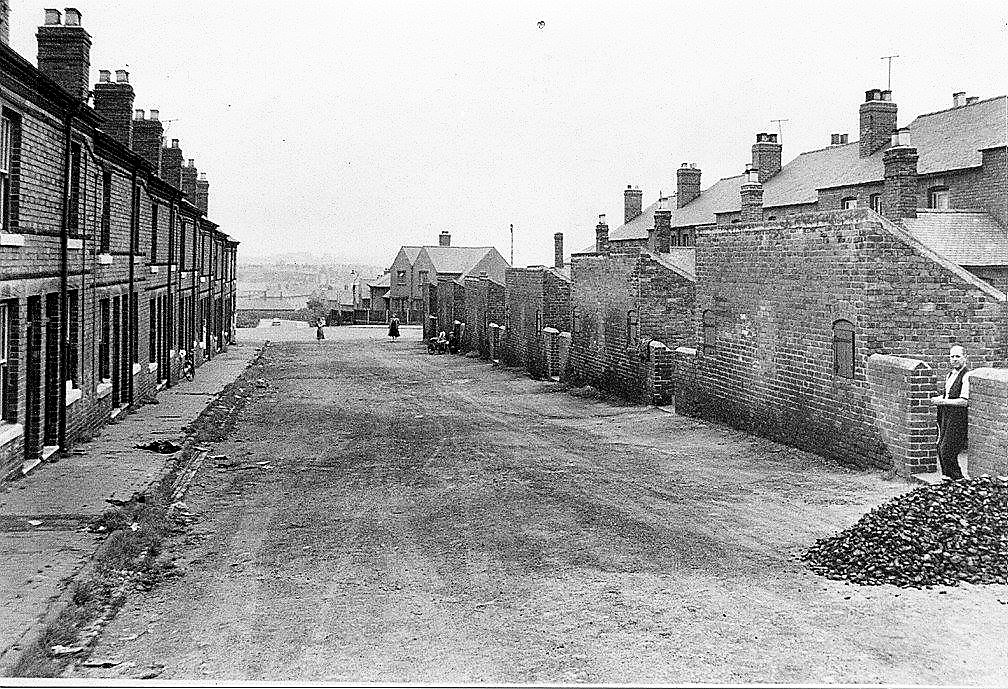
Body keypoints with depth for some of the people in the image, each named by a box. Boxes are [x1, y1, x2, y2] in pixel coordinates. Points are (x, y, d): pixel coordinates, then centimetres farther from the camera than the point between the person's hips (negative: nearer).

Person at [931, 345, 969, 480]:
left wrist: (942, 401, -18)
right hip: (946, 416, 9)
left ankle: (958, 480, 6)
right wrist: (937, 399, 7)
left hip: (958, 418, -9)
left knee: (946, 451, -8)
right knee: (940, 448, 10)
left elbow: (964, 402, -20)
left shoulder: (966, 376, -15)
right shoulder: (950, 375, 13)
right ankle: (947, 476, 22)